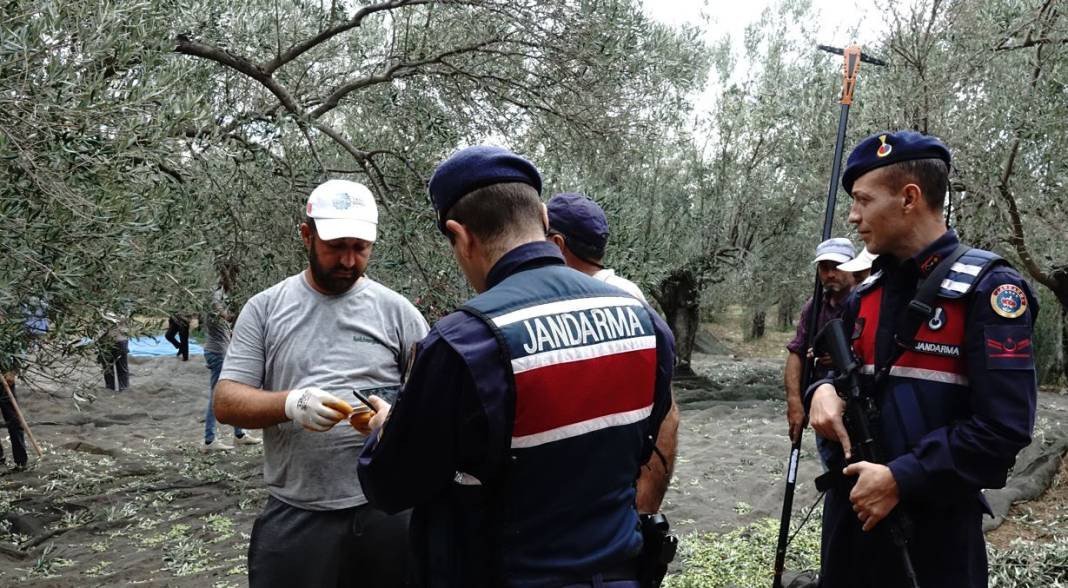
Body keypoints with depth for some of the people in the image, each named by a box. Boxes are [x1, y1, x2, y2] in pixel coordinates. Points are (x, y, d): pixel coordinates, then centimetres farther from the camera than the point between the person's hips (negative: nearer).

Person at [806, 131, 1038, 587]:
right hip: (850, 507, 6)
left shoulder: (986, 289, -12)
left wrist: (901, 478, -19)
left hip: (935, 520, -6)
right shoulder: (865, 294, 7)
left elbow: (1005, 426, -18)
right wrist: (824, 390, -6)